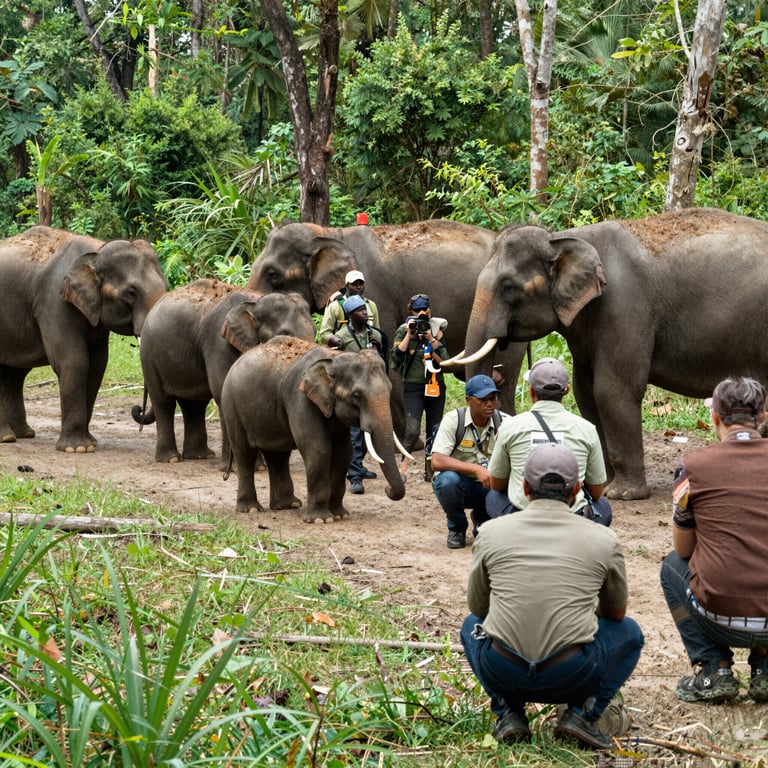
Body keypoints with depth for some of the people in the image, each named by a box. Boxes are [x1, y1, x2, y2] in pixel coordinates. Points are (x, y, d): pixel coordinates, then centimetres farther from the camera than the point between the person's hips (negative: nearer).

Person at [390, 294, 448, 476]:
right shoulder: (404, 331, 2)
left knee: (435, 430, 6)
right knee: (412, 429, -18)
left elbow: (444, 360, -3)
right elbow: (396, 357, -10)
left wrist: (431, 338, -11)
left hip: (435, 386, 3)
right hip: (413, 387, -3)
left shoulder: (437, 330, 7)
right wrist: (409, 335, -12)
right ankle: (404, 463, -1)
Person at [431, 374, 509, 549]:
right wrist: (475, 469, -37)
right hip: (459, 483, -3)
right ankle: (457, 528, -5)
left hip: (490, 487, 3)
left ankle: (482, 519, 11)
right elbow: (437, 462, -28)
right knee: (448, 480, -37)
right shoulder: (453, 420, -17)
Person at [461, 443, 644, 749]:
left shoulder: (491, 532, 5)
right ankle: (582, 712, 7)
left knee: (472, 624, 34)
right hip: (573, 676, -1)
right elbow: (615, 612, 21)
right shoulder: (603, 540, 4)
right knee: (629, 632, 28)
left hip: (501, 674, 1)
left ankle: (509, 714, 13)